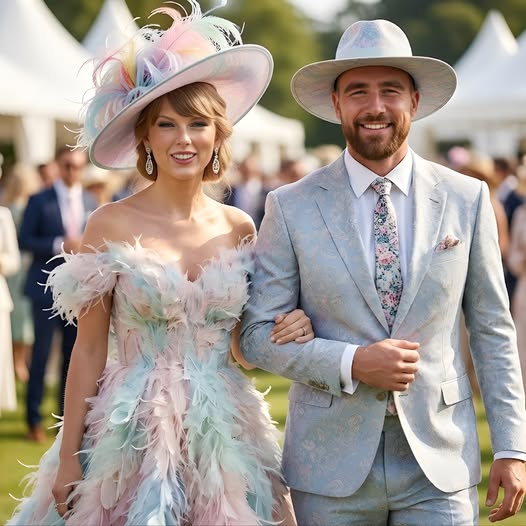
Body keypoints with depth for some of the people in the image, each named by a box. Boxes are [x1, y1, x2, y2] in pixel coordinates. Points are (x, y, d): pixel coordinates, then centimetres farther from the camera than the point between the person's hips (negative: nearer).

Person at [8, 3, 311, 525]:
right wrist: (68, 457, -5)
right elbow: (88, 349, -3)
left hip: (225, 441, 3)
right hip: (131, 439, -3)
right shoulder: (112, 224, -6)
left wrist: (286, 333, -8)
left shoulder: (239, 227, 4)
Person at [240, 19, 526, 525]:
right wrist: (351, 363, -15)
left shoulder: (467, 199, 3)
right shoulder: (291, 207, -2)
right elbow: (257, 334, -1)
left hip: (440, 465, 1)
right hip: (331, 464, -1)